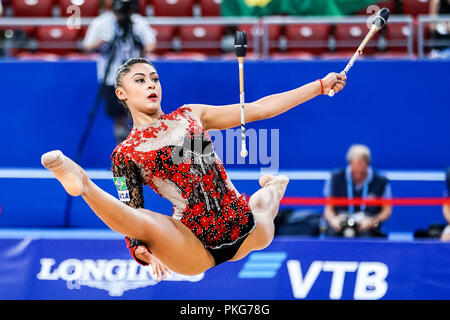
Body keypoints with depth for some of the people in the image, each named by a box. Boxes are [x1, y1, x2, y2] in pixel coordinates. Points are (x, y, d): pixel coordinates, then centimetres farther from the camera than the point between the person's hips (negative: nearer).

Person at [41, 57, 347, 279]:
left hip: (244, 232, 6)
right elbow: (132, 217, -1)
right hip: (193, 247, -6)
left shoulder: (190, 116, 12)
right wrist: (145, 251, -25)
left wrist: (320, 86, 10)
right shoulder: (126, 154, 2)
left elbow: (259, 109, 13)